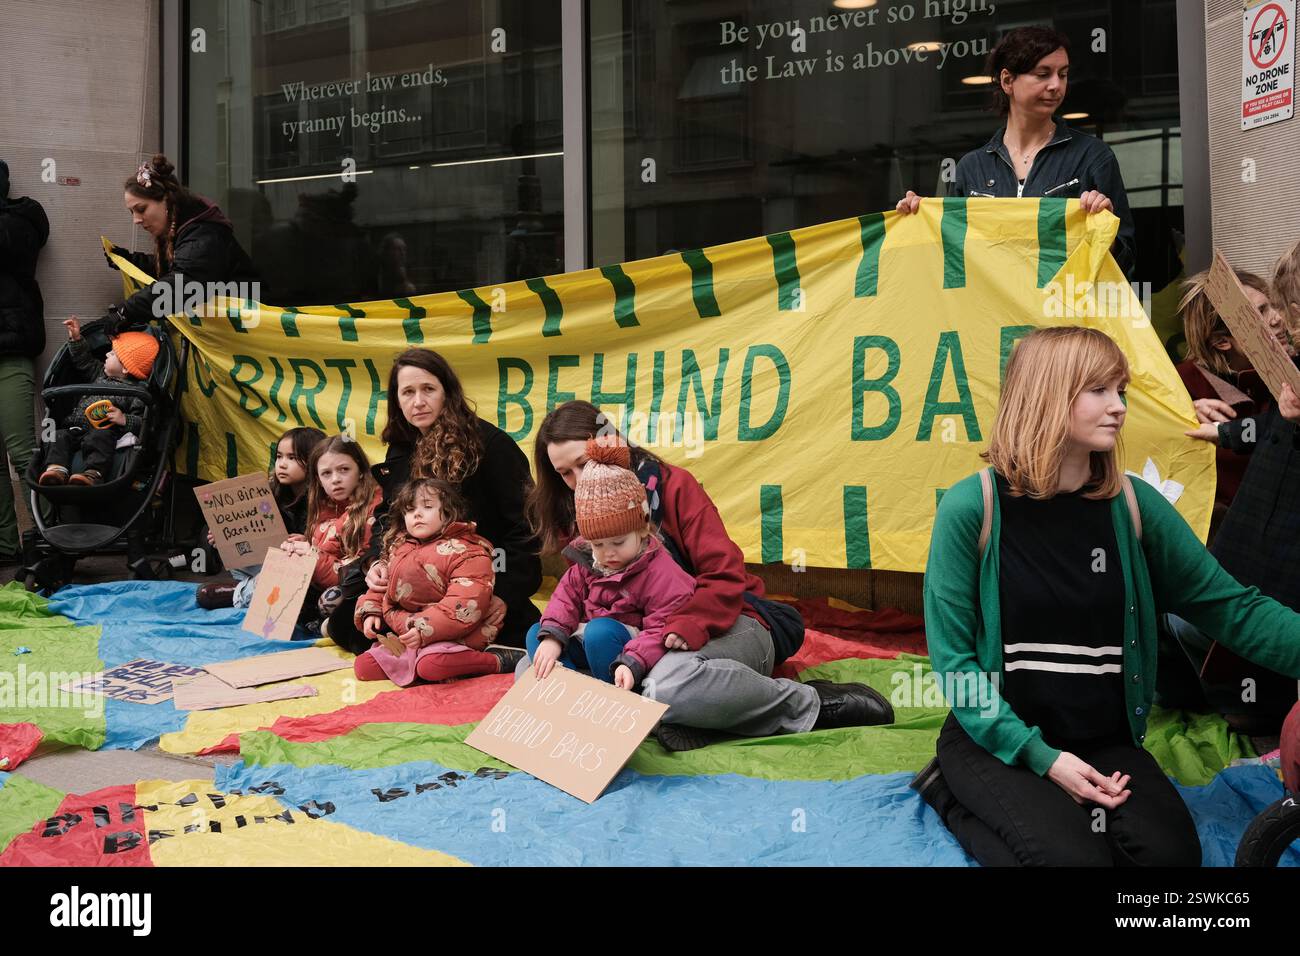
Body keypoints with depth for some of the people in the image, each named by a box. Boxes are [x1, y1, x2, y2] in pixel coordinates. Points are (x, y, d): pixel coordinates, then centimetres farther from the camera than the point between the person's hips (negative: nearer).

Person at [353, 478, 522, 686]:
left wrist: (425, 629, -29)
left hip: (450, 636, -8)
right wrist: (371, 612, 4)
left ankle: (496, 661, -16)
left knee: (431, 665, -37)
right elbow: (382, 585, 25)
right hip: (405, 637, 8)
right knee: (362, 666, -3)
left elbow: (465, 604, -23)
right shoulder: (397, 549, 13)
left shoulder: (466, 551, -12)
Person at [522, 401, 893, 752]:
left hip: (723, 625, -6)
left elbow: (724, 575, -15)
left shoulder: (672, 484, -8)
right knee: (531, 668, -16)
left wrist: (688, 626, -34)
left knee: (667, 682, -42)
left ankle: (808, 705, -20)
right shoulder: (573, 516, 7)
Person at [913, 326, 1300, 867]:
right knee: (1073, 858, -27)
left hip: (1104, 743, 4)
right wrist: (1040, 756, -16)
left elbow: (1232, 607, 1)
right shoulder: (972, 507, -12)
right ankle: (955, 795, 2)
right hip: (998, 739, -3)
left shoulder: (1132, 505, -1)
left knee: (1169, 854, -21)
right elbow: (952, 654, -10)